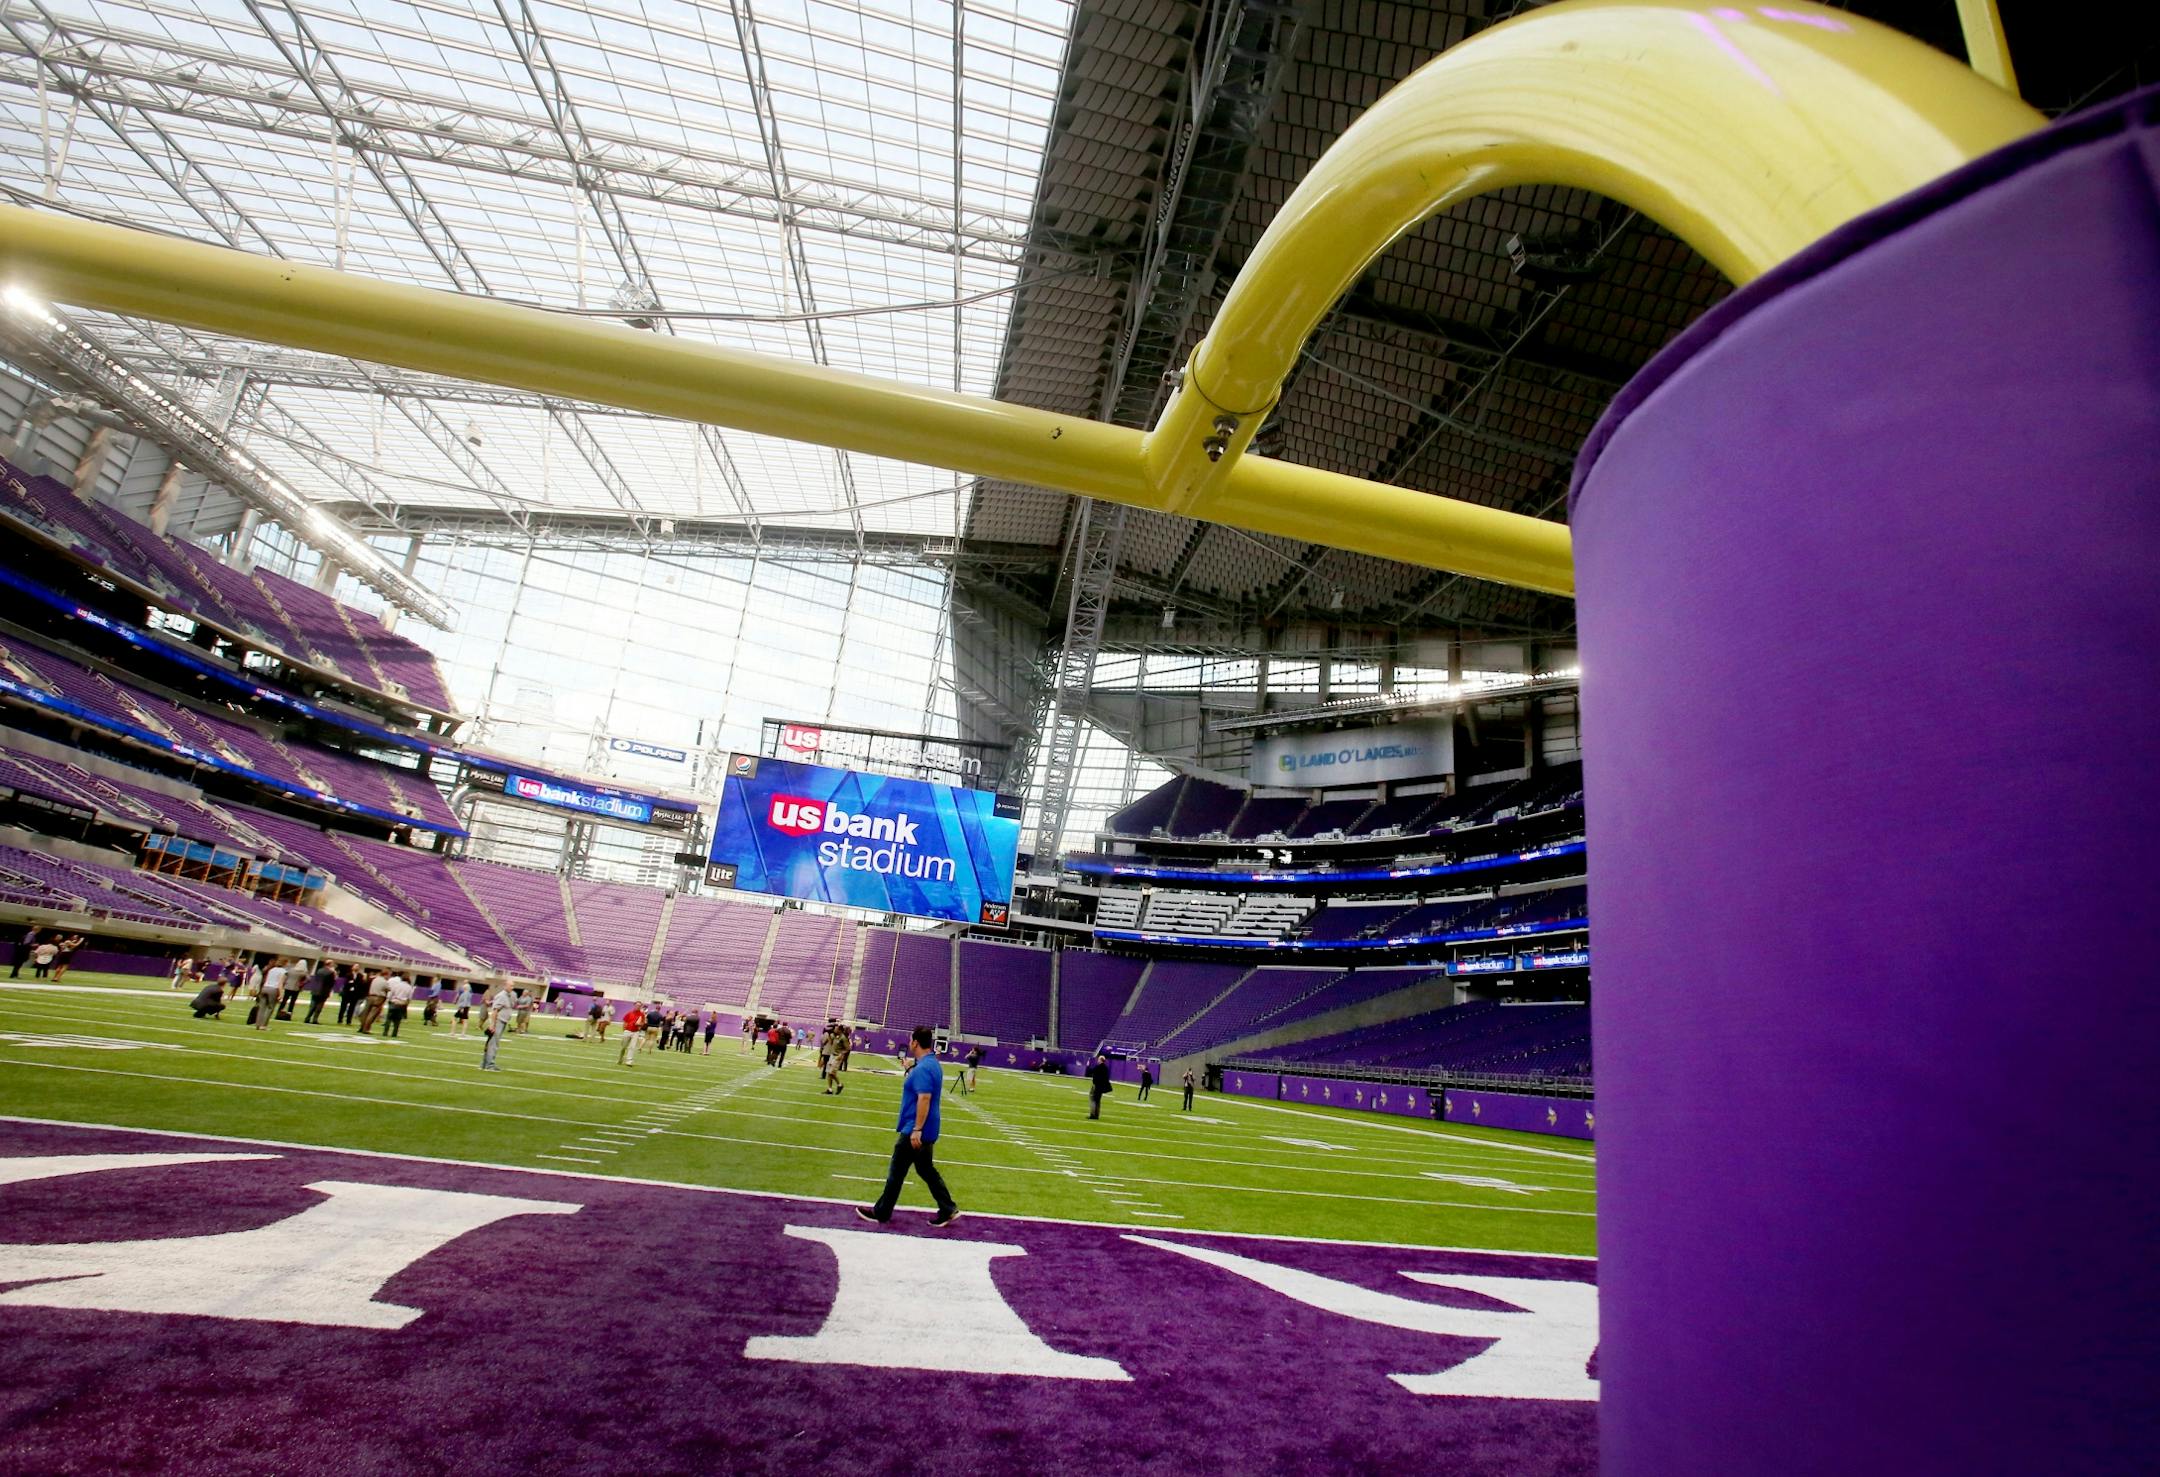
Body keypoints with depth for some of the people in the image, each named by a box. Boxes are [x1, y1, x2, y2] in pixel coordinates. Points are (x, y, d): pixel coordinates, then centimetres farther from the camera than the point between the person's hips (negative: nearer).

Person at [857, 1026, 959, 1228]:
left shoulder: (923, 1068, -22)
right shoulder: (933, 1064, 9)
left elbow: (924, 1099, -28)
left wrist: (917, 1130, -28)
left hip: (914, 1132, -9)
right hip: (927, 1132, 9)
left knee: (897, 1172, 5)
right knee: (926, 1170, 16)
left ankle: (881, 1213, 19)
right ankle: (948, 1210, 15)